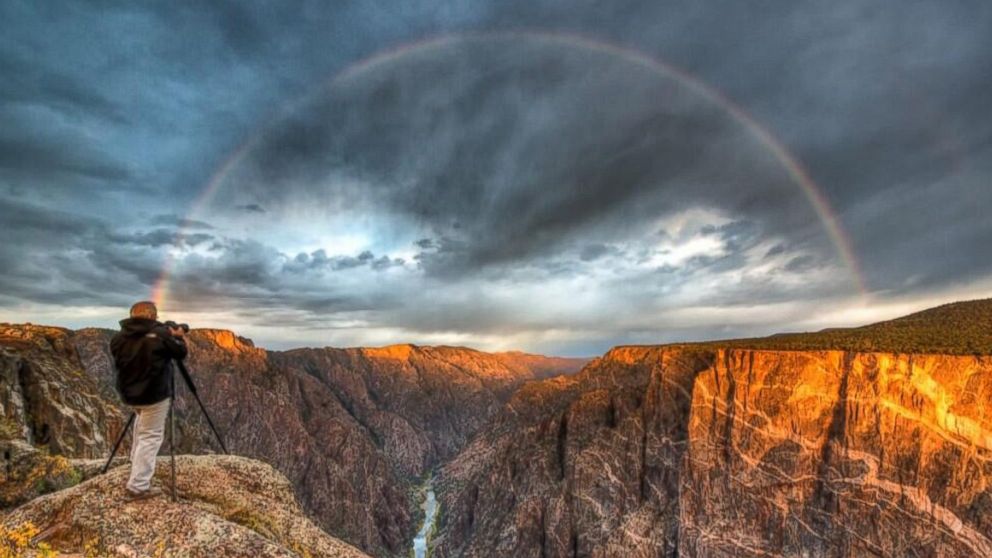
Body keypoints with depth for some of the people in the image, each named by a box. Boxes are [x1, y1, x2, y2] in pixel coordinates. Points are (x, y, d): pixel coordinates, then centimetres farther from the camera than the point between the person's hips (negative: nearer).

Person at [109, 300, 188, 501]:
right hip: (154, 395, -7)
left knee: (141, 433, 28)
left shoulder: (119, 337, 0)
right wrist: (178, 337, 16)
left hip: (129, 394, 7)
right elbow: (181, 353, -4)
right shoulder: (160, 334, -16)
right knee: (150, 437, 1)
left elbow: (121, 360, 15)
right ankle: (137, 486, 2)